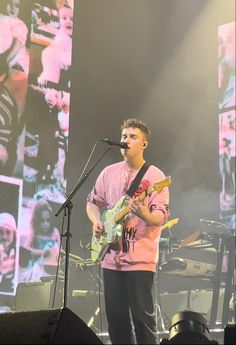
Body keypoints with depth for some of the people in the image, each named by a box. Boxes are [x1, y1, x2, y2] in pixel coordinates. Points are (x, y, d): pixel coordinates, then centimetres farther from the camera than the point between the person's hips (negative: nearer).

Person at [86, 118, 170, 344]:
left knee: (142, 315, -6)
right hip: (111, 256, 5)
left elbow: (161, 216, -11)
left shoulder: (155, 176, -5)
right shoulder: (109, 172, 10)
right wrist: (97, 222, 0)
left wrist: (145, 215, -33)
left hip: (140, 259, -5)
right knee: (115, 316, 8)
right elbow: (92, 202, 20)